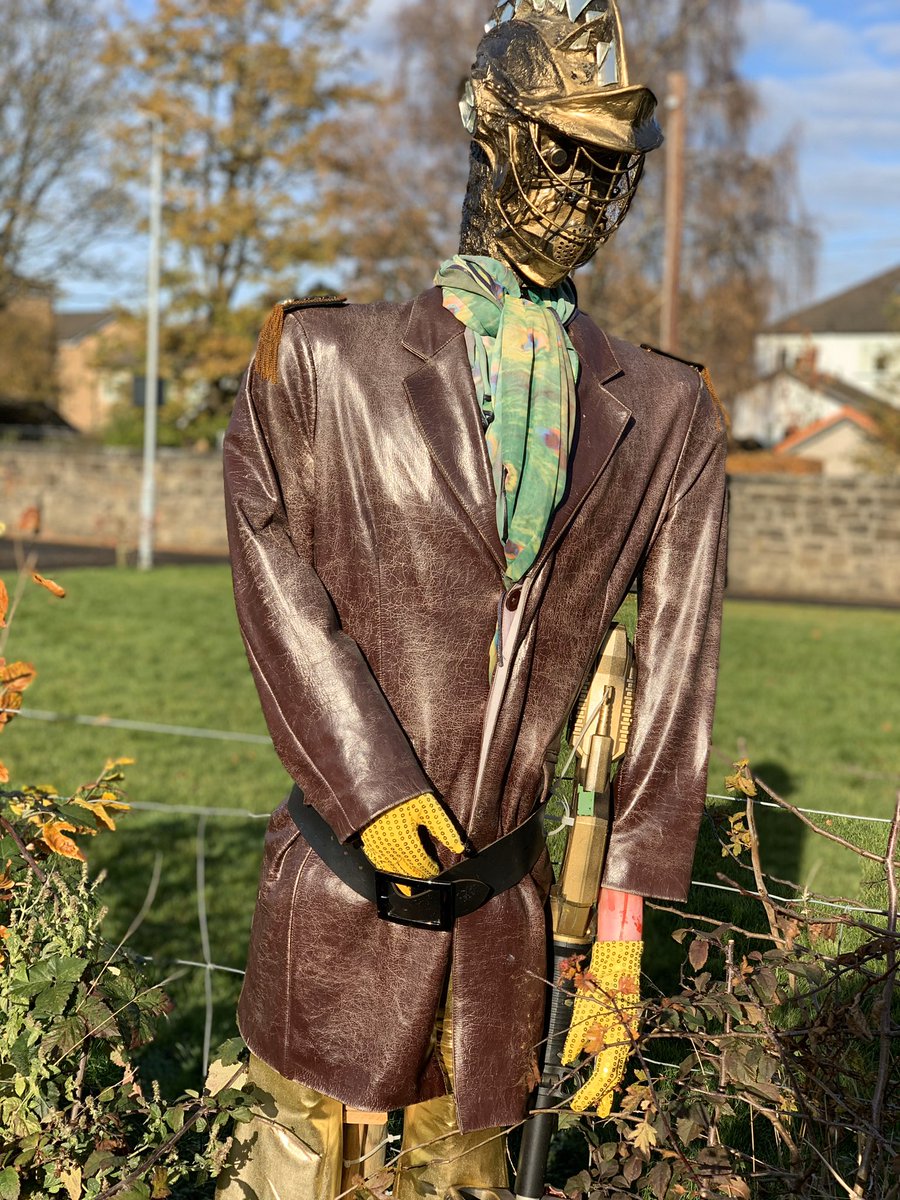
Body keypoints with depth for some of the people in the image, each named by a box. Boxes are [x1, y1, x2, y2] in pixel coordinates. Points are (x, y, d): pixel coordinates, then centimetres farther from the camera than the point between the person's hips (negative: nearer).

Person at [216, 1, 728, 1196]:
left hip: (505, 896, 3)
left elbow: (670, 673, 4)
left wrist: (624, 915, 2)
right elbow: (276, 571, -6)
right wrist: (371, 786, -16)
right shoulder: (329, 362, -1)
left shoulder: (666, 417, 5)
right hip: (348, 884, -2)